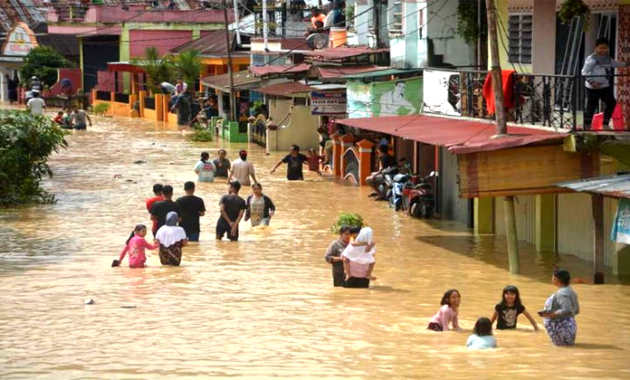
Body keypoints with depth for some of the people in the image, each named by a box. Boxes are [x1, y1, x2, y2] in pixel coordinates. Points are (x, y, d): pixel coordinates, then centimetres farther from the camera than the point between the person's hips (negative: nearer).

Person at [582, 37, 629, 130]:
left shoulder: (607, 58, 11)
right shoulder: (591, 59, -14)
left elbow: (615, 64, 33)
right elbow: (584, 72, -18)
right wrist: (592, 82, -29)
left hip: (605, 86, 8)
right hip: (593, 87, -8)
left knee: (611, 103, 12)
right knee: (591, 106, -4)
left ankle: (605, 124, 24)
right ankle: (587, 126, 5)